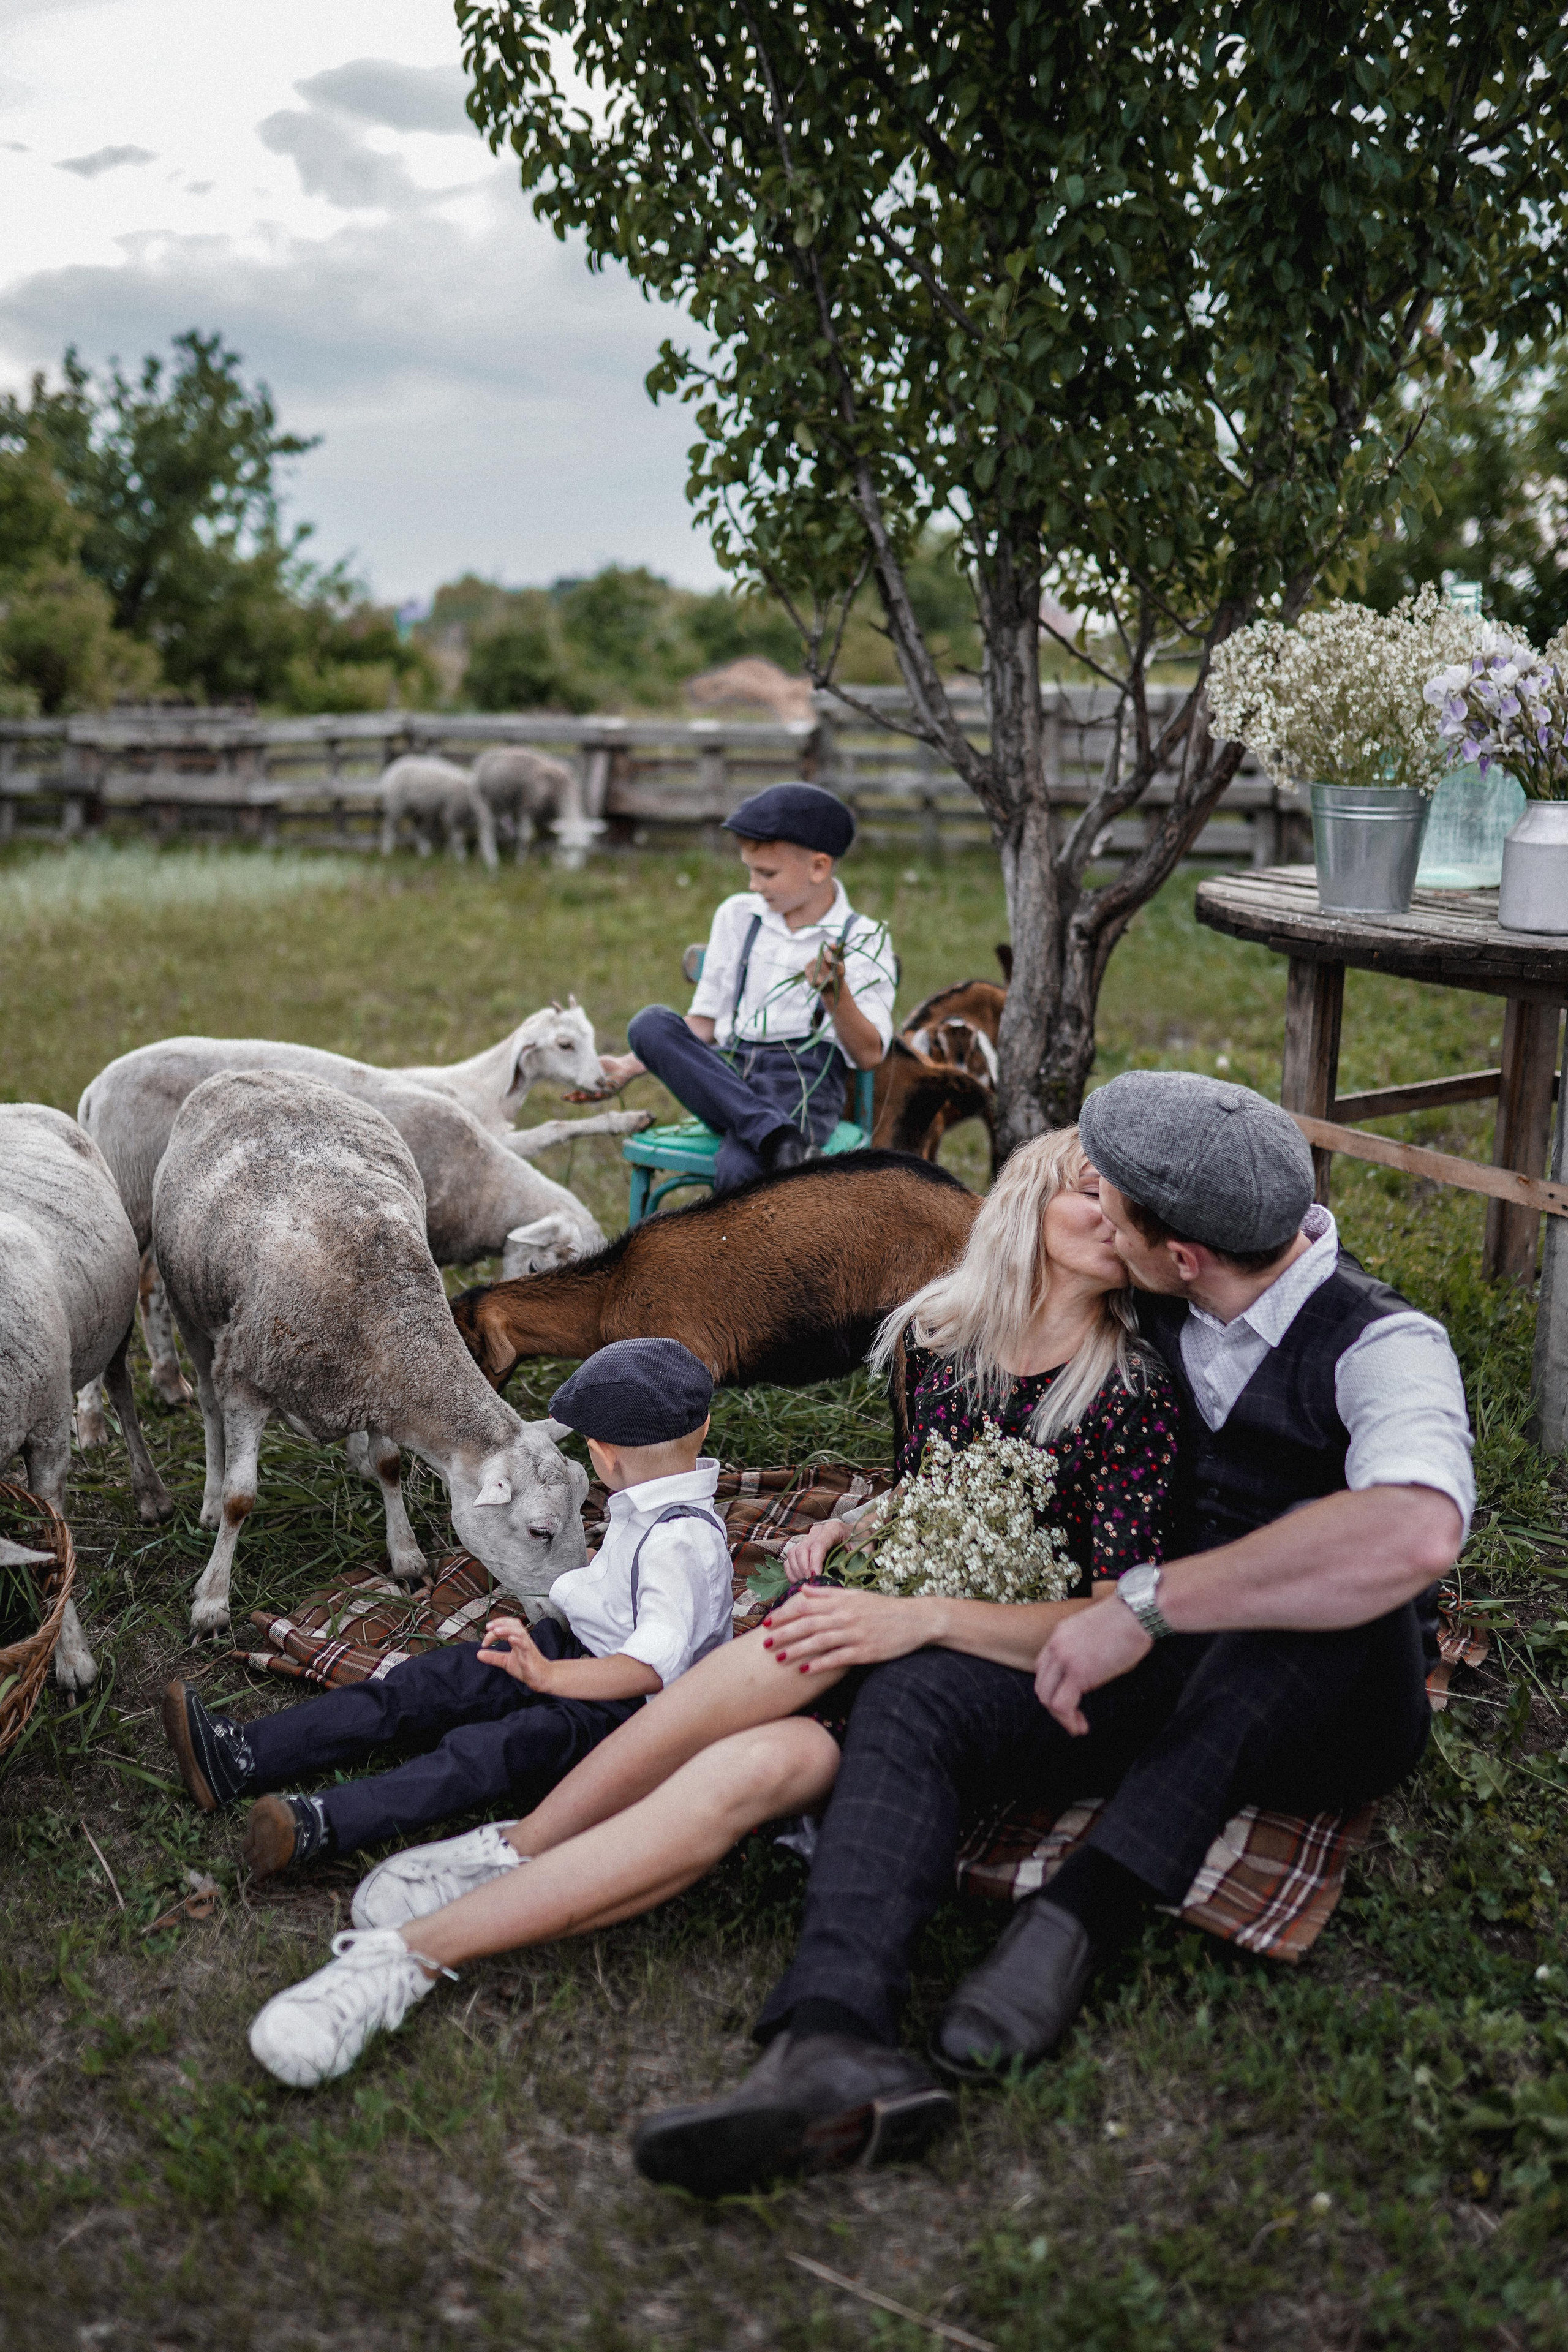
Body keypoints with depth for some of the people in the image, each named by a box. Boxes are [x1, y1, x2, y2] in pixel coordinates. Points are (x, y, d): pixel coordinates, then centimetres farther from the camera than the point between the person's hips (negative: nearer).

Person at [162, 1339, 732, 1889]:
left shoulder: (682, 1542, -25)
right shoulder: (645, 1511, 8)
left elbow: (657, 1664, -35)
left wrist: (548, 1675, -40)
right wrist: (592, 1572, 48)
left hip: (622, 1704, -9)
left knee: (485, 1749, -34)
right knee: (418, 1684, -7)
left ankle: (321, 1824, -53)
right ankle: (244, 1756, -14)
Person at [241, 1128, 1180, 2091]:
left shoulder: (1133, 1391, -8)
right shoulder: (934, 1334, 7)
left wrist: (925, 1617, -24)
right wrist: (854, 1526, 1)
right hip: (891, 1620, 3)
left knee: (749, 1770, -32)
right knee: (821, 1639, -36)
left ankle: (409, 1951, -26)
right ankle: (517, 1850, -24)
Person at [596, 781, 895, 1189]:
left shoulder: (863, 940, 6)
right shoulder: (737, 915, 19)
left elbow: (869, 1056, -2)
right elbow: (704, 1022, 21)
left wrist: (836, 995, -18)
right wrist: (633, 1065, 10)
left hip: (804, 1083, -5)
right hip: (726, 1081, 6)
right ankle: (775, 1134, -40)